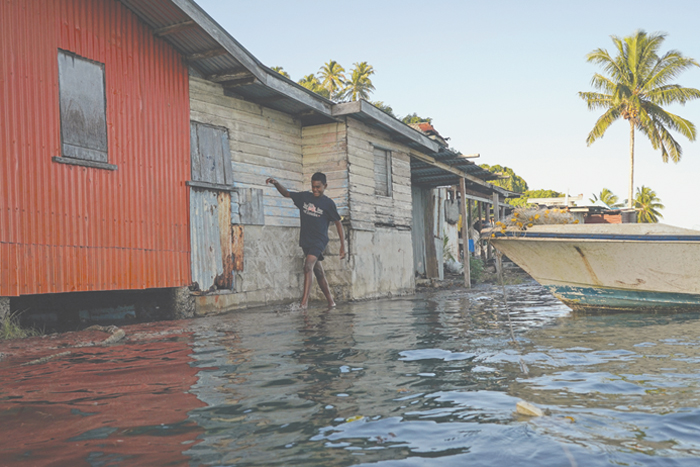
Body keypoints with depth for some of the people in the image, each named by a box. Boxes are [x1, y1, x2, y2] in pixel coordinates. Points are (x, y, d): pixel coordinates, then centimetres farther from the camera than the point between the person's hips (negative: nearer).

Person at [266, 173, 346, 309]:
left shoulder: (328, 203, -5)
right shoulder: (304, 197, 6)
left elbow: (338, 222, 0)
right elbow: (286, 194, 15)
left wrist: (343, 245, -3)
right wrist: (276, 183, -4)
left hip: (319, 240, -5)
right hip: (305, 240, 5)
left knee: (308, 265, -24)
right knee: (318, 271, 11)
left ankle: (304, 302, -29)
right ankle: (330, 301, 23)